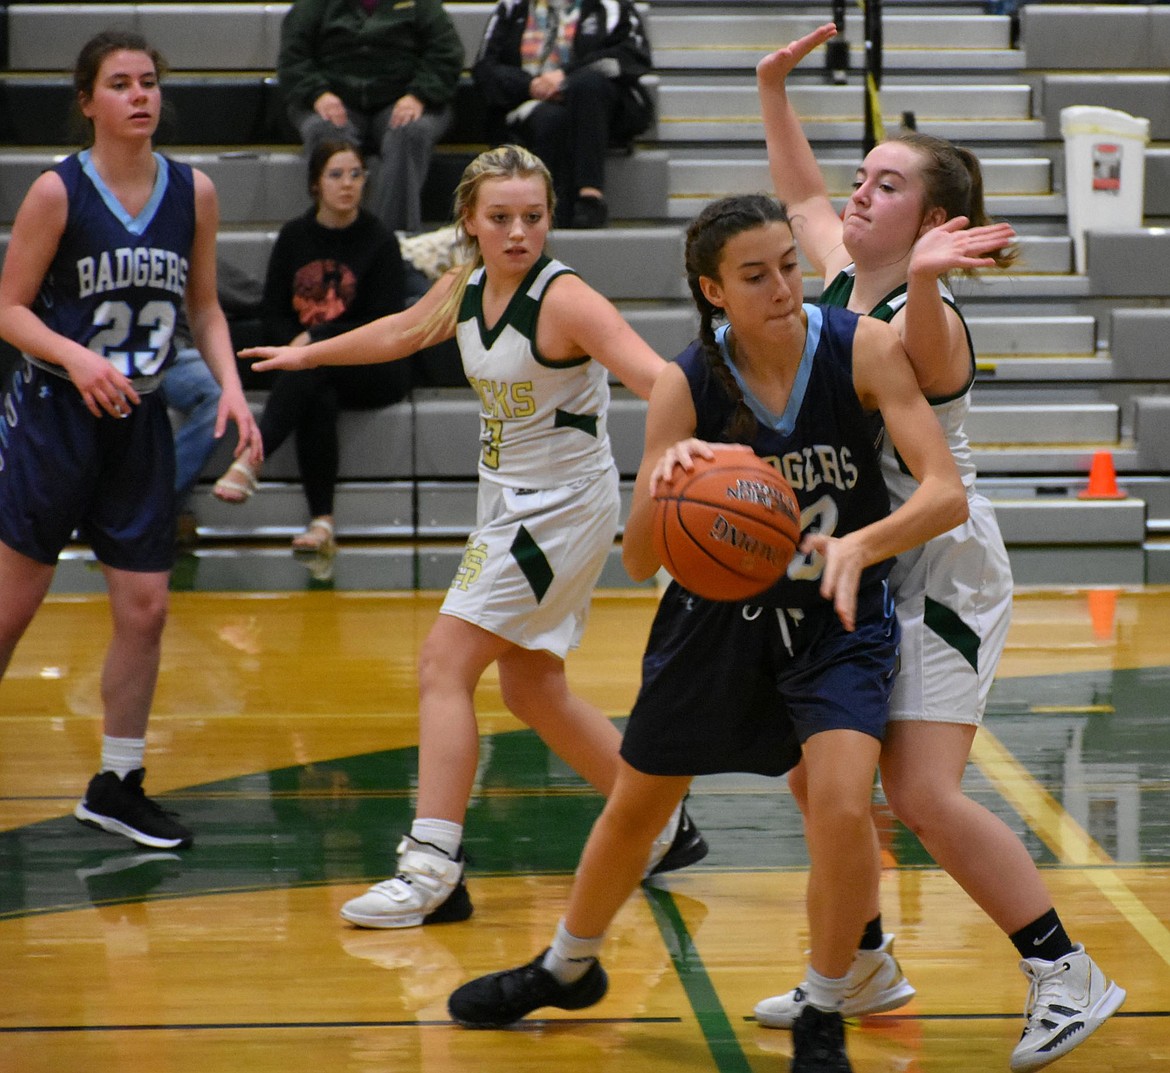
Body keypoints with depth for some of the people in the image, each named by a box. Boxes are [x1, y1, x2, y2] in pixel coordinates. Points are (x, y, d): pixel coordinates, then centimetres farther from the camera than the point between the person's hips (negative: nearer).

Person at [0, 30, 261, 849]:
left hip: (139, 422, 4)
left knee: (145, 611, 3)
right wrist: (74, 357, -24)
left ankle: (118, 786, 18)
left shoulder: (194, 193, 2)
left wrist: (230, 384, -4)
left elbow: (204, 307, 11)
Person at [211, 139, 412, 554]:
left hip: (374, 371, -2)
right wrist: (296, 341, -13)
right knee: (318, 399, -34)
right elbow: (272, 313, 9)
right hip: (312, 369, 2)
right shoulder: (294, 237, 8)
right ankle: (322, 522, -38)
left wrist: (316, 338, -18)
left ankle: (250, 460, -46)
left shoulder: (380, 243, -3)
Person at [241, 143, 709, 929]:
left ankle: (432, 871, -14)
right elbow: (401, 333, 24)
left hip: (564, 506, -8)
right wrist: (309, 355, 38)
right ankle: (664, 828, 29)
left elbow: (651, 373, -35)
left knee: (444, 664, -14)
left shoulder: (565, 299, -21)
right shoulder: (464, 291, 2)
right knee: (531, 690, 15)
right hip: (510, 503, 8)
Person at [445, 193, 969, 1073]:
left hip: (838, 615, -2)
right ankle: (568, 968, 45)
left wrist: (858, 545, -46)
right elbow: (638, 562, -16)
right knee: (635, 807, 16)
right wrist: (667, 480, -38)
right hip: (719, 611, 2)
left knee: (843, 810, -23)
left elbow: (948, 493, -27)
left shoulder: (862, 348, -21)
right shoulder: (687, 385, -18)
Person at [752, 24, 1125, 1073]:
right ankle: (865, 966, 25)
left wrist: (922, 278, -69)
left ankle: (1067, 975, -5)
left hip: (940, 568, -9)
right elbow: (802, 195, 26)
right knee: (816, 771, 9)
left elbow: (927, 351, -48)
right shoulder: (841, 279, 4)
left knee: (924, 794, -16)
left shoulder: (928, 321, -21)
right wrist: (775, 90, 18)